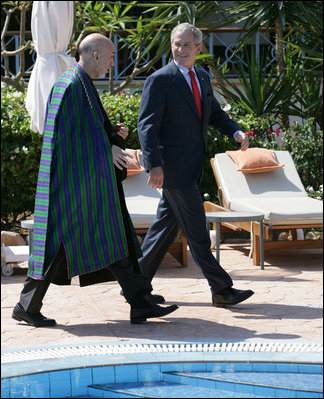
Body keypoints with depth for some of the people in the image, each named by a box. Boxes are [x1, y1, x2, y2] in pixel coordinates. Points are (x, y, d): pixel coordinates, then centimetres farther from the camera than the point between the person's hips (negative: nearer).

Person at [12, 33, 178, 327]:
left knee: (112, 239, 5)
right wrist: (107, 149, -16)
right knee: (59, 243, -4)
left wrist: (113, 133, 8)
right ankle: (27, 306, 6)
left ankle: (141, 305, 4)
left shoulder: (83, 85, 17)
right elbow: (66, 136, -21)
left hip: (91, 184, 11)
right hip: (73, 180, -11)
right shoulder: (70, 85, -15)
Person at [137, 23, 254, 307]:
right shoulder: (159, 81, -10)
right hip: (172, 165, -8)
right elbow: (147, 126, -14)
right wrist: (154, 165, -23)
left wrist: (235, 132, 5)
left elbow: (214, 113, 25)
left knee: (167, 225, 13)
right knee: (196, 230, -5)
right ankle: (221, 289, -1)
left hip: (191, 166, 8)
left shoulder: (202, 77, 13)